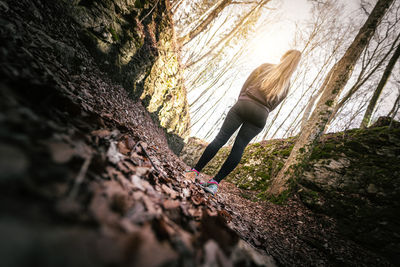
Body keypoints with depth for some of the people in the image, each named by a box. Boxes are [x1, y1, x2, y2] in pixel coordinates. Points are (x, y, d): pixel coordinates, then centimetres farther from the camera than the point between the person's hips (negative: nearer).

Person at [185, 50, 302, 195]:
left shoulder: (264, 67, 8)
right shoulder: (286, 85, 15)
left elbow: (246, 85, 7)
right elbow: (273, 105, 16)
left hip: (243, 105, -2)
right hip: (260, 116, 2)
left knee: (220, 139, 0)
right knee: (238, 149, 5)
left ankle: (195, 171, 1)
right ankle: (215, 182, 3)